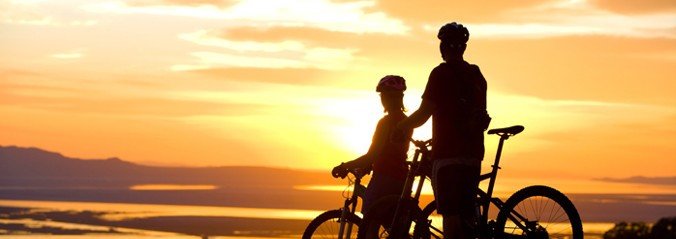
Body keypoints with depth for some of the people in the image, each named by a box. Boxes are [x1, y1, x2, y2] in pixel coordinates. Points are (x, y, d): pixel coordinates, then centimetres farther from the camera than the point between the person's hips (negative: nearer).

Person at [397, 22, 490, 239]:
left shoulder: (442, 73, -8)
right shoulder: (477, 76, 14)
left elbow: (424, 114, -11)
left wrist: (398, 128, 5)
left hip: (448, 153, -7)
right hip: (473, 153, 7)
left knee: (450, 216, -8)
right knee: (467, 216, 10)